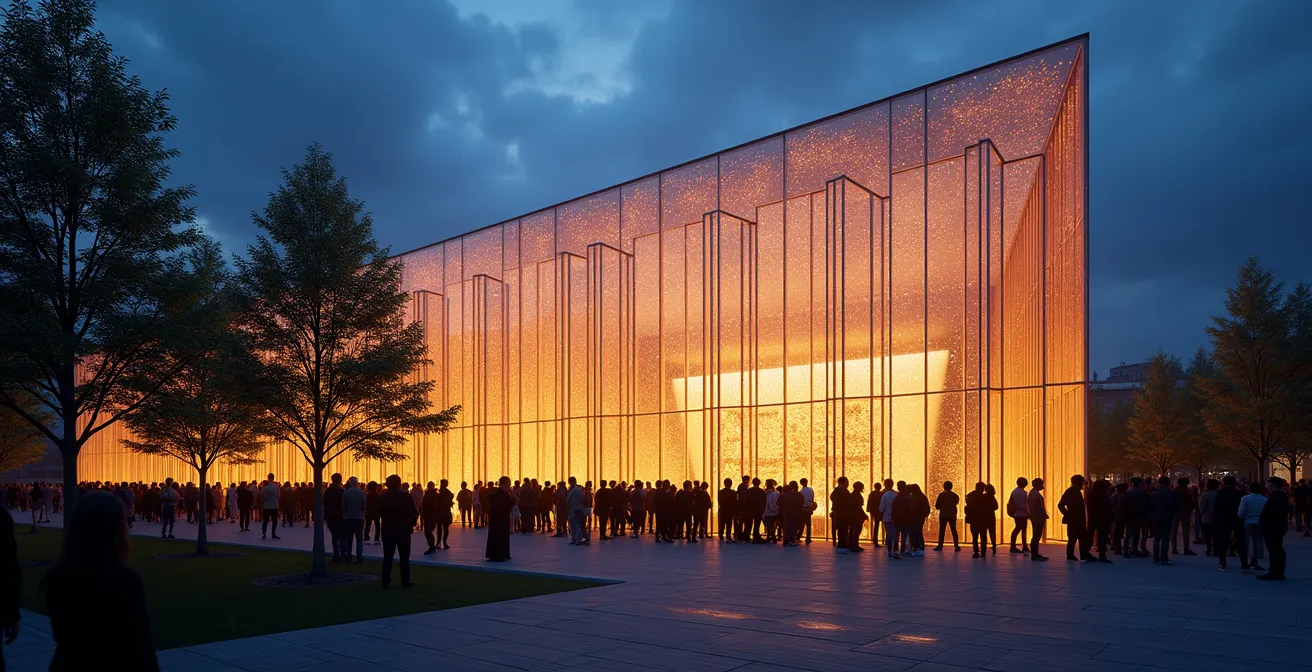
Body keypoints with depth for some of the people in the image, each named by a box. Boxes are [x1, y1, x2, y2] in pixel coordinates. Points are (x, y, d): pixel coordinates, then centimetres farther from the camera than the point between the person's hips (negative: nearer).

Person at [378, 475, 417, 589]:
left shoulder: (382, 497, -2)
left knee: (387, 557, 8)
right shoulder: (406, 496, -10)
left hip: (387, 530, 3)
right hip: (403, 530, -2)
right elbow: (414, 513, -12)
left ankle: (385, 582, 7)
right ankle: (405, 582, 6)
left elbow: (379, 513, 1)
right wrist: (411, 524, 3)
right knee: (404, 557, 5)